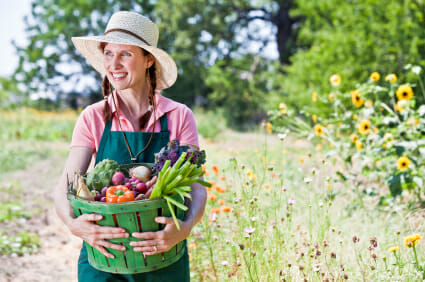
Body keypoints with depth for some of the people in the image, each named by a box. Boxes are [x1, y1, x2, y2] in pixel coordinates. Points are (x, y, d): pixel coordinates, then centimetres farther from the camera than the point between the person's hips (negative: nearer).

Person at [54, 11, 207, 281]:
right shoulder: (93, 118, -1)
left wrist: (185, 227, -29)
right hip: (102, 259, 0)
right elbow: (65, 186, -8)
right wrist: (73, 223, -29)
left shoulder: (179, 117, -4)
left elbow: (197, 187, -9)